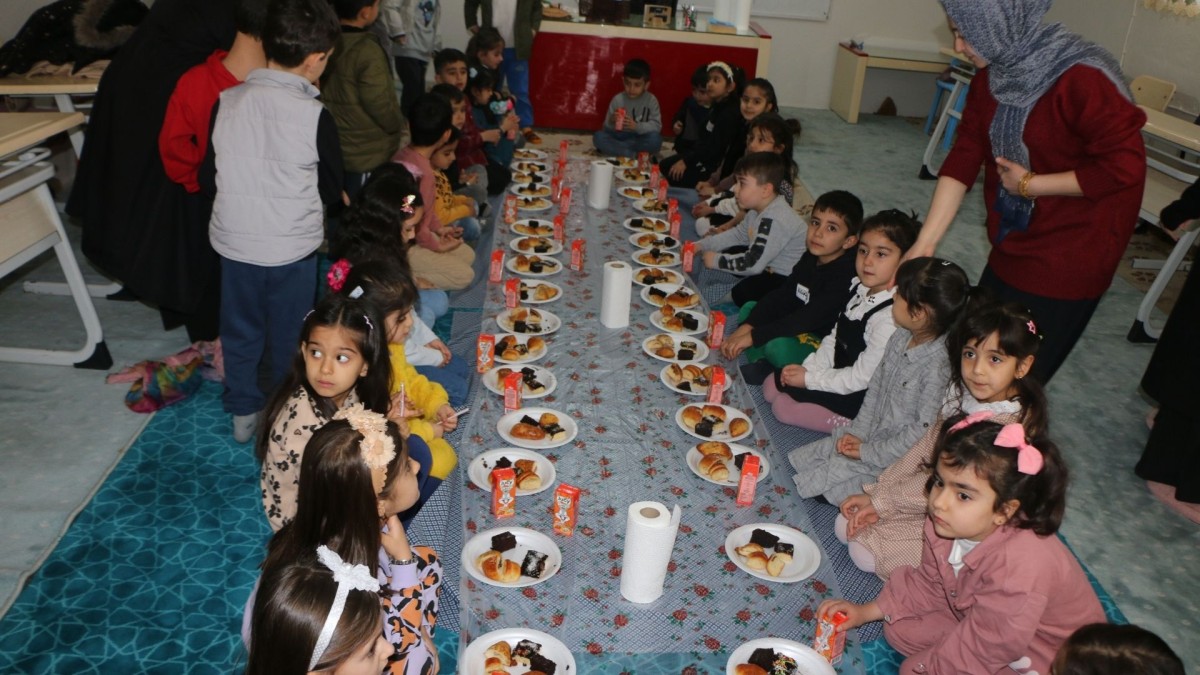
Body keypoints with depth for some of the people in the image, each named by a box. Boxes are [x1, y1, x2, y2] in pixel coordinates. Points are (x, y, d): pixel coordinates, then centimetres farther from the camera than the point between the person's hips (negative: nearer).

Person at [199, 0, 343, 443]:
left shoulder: (227, 102, -6)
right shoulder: (314, 115, -17)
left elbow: (207, 177, 2)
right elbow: (332, 191, -6)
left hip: (233, 242, 4)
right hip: (292, 247, -3)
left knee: (240, 331, 20)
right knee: (288, 338, 15)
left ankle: (244, 413, 34)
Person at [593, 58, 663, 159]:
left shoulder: (651, 100, -5)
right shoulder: (617, 99, -3)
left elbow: (656, 126, -14)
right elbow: (606, 129, -2)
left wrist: (637, 126, -30)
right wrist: (611, 122, -26)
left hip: (640, 139, -2)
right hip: (620, 137, 2)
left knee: (655, 139, -32)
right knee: (598, 137, -24)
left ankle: (617, 148, -20)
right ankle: (636, 154, -25)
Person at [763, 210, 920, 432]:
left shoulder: (890, 317, -29)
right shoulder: (860, 289, -2)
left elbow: (861, 378, -24)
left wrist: (809, 378, -16)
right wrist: (808, 368, -4)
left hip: (859, 398, -9)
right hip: (840, 374, 9)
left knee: (784, 406, -10)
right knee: (772, 386, 9)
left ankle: (850, 424, -1)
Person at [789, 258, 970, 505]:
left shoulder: (937, 366, -29)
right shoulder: (900, 338, -3)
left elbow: (923, 431, -26)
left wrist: (868, 453, -18)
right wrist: (858, 432, 0)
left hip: (896, 456, -8)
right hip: (870, 435, 8)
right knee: (798, 460, 4)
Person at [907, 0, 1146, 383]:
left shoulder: (1082, 79, -23)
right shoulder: (990, 77, 0)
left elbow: (1125, 165, -23)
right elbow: (962, 158, -3)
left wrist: (1030, 184, -17)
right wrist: (925, 243, -8)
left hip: (1067, 261, -7)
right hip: (1011, 250, 7)